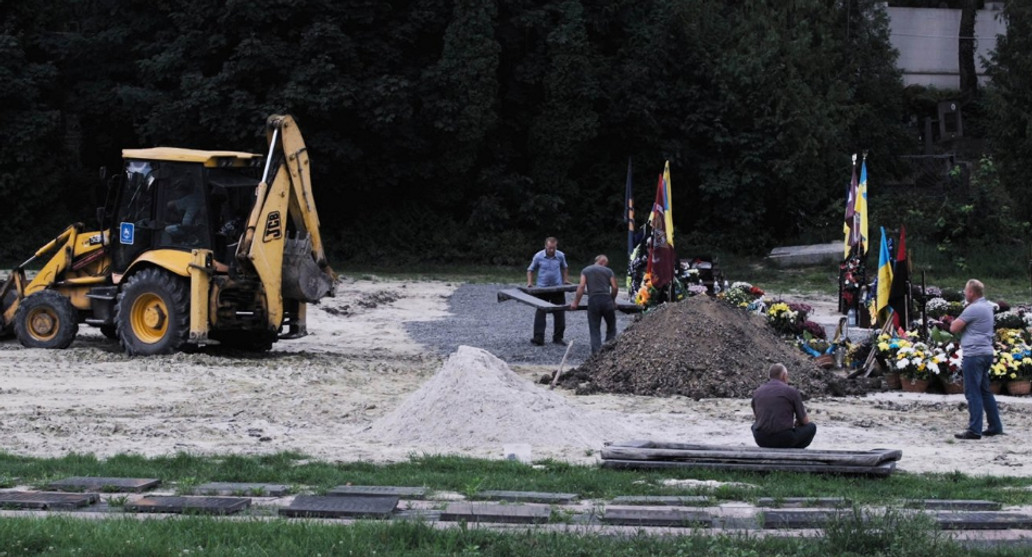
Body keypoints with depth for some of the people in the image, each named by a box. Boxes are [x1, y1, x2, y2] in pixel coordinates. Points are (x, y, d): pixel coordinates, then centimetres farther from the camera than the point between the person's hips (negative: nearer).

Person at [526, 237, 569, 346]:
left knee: (559, 313, 5)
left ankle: (558, 337, 15)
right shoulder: (538, 256, -9)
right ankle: (539, 338, -13)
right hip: (542, 288, -2)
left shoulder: (560, 256, -3)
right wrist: (529, 282, -12)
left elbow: (564, 268, 17)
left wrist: (566, 280, 10)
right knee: (540, 312, -10)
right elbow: (530, 270, 1)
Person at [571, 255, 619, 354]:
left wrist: (575, 302, 1)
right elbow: (615, 288, 4)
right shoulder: (608, 271, 11)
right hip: (606, 300, 0)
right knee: (611, 328, 14)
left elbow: (581, 286, -1)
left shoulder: (585, 271, 11)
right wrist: (612, 300, 22)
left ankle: (596, 352, -7)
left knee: (594, 330, 3)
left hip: (593, 301, 0)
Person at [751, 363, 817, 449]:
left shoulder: (757, 392, 10)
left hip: (761, 440, 4)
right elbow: (804, 421, 5)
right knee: (811, 427, 20)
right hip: (785, 440, -4)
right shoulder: (792, 391, -1)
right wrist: (795, 423, 30)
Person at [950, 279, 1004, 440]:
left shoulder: (973, 309, -15)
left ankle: (974, 430, -8)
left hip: (974, 354, -10)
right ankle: (995, 426, 18)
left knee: (973, 393, -7)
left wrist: (956, 321, 5)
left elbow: (954, 328, -13)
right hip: (986, 353, 10)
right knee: (984, 391, 16)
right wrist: (961, 323, 6)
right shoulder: (987, 306, 16)